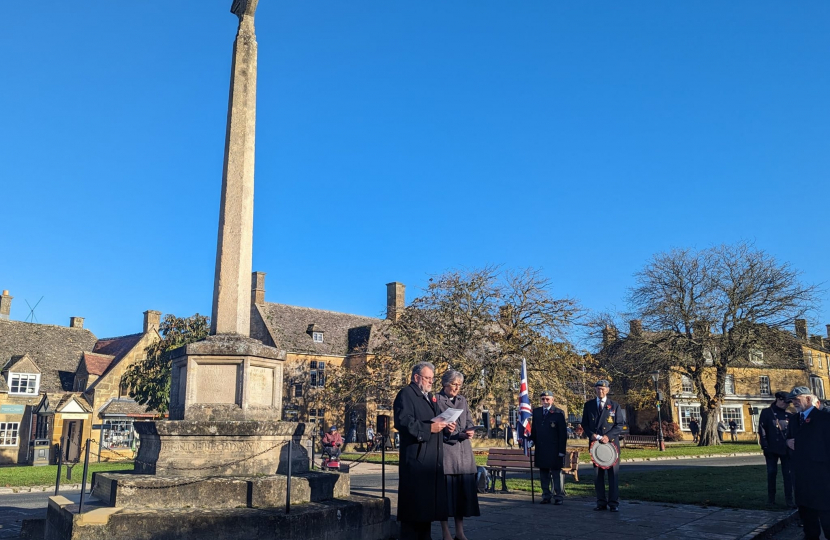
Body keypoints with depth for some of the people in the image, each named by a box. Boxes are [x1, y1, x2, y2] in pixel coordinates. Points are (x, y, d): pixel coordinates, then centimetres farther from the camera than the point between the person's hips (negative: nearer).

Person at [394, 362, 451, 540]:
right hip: (416, 457, -9)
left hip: (432, 458, 9)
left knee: (428, 499, 12)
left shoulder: (430, 397, 22)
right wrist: (429, 428, -22)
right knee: (414, 500, -5)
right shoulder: (406, 394, -6)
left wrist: (445, 426, 5)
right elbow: (403, 421, -19)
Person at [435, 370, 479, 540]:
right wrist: (443, 428, -21)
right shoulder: (436, 399, -2)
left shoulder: (462, 400, 16)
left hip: (463, 451, 5)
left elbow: (469, 422, 13)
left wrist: (470, 432, -8)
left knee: (463, 489, 6)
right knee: (446, 489, -4)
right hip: (445, 450, -5)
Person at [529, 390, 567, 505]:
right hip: (540, 449, 5)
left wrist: (562, 450, -10)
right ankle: (546, 496, 20)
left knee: (556, 473, 2)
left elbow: (563, 433, -6)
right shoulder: (536, 412, 10)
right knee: (543, 473, 11)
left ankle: (559, 496, 12)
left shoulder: (559, 413, -5)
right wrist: (532, 440, 1)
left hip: (554, 449, -5)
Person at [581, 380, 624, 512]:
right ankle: (601, 502, 10)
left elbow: (619, 425, 2)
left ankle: (613, 503, 4)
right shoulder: (588, 405, 9)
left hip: (611, 443, -1)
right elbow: (584, 424, 10)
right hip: (595, 443, 2)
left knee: (613, 473, -2)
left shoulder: (614, 405, 6)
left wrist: (608, 436, -12)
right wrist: (592, 435, -8)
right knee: (598, 474, 4)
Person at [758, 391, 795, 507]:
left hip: (786, 449, 3)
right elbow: (761, 430, -4)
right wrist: (765, 446, -9)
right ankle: (771, 497, 16)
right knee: (772, 473, 5)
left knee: (788, 474, 1)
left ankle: (789, 498, 7)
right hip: (772, 449, -3)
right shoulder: (766, 412, 1)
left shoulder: (789, 415, 11)